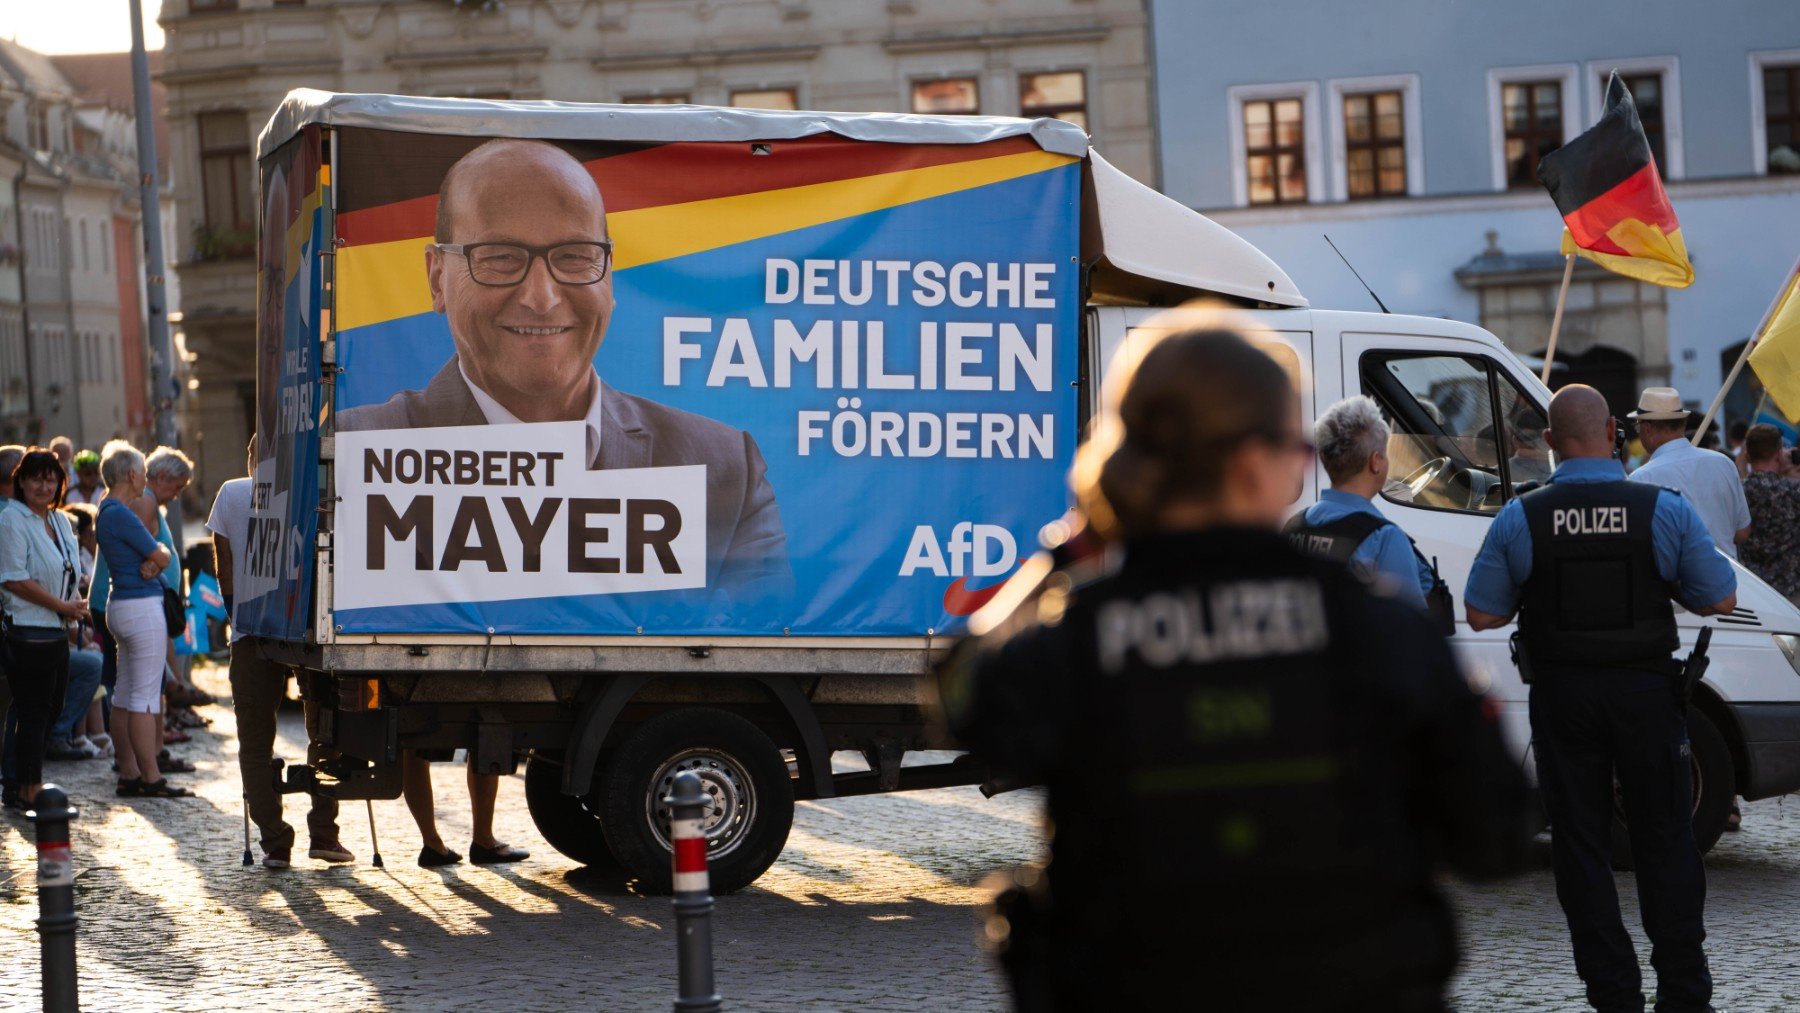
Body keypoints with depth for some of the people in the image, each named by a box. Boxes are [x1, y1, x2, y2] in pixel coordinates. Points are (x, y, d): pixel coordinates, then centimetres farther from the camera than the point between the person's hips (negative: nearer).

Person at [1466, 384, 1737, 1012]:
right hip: (1646, 692, 0)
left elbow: (1481, 614, -3)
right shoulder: (1664, 509, -7)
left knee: (1581, 844, 8)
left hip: (1562, 697, 0)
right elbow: (1720, 600, -1)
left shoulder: (1519, 519, -6)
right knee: (1664, 840, 11)